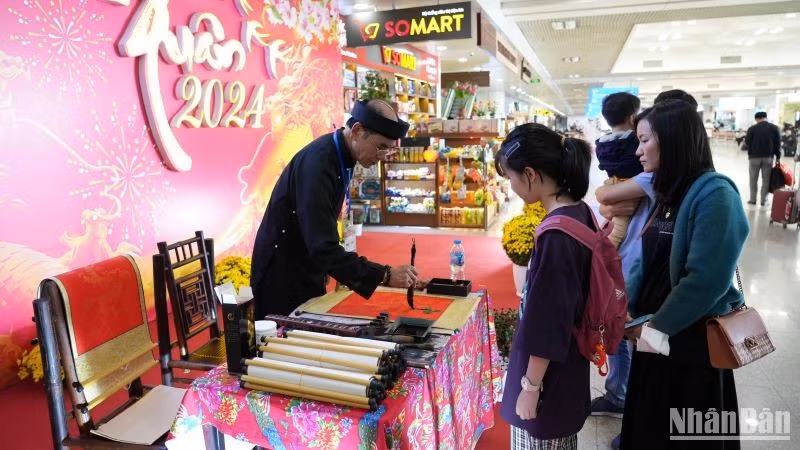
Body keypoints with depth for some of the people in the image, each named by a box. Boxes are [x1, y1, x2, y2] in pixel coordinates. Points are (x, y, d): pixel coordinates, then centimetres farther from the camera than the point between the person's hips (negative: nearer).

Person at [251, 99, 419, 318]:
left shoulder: (339, 154, -1)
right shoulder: (317, 163, -28)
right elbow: (323, 248, -33)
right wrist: (385, 275, -33)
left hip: (308, 267, 8)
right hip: (282, 276, -8)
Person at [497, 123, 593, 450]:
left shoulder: (556, 233, -28)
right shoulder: (580, 212, -1)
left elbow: (547, 322, -24)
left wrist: (530, 386, -14)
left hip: (550, 376, -8)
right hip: (569, 367, 8)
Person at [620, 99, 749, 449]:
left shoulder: (714, 194, -19)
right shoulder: (667, 192, 6)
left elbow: (706, 279, -25)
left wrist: (656, 327, -16)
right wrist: (628, 310, 0)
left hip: (691, 339, -7)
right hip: (653, 335, 7)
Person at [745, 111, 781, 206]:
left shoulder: (752, 128, -6)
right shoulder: (774, 128, 1)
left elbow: (747, 142, -4)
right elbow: (778, 143, 2)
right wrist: (778, 157, 7)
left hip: (755, 157, -2)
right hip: (768, 157, 2)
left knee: (753, 179, 9)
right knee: (766, 179, 8)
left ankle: (752, 199, 11)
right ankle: (763, 200, 9)